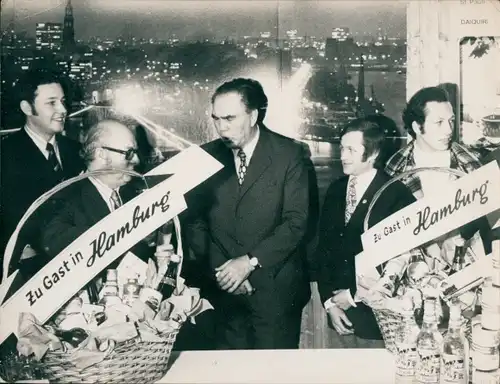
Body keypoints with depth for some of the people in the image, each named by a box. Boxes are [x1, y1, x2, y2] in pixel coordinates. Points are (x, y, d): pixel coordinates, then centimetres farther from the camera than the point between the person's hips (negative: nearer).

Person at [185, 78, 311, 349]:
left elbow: (296, 221, -9)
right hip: (224, 287, 3)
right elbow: (194, 220, 4)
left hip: (275, 288, -2)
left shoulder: (288, 154, -5)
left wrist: (250, 261, -16)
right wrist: (220, 269, -8)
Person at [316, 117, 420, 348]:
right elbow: (323, 247, 8)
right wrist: (328, 300, 0)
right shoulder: (335, 190, 7)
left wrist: (354, 295, -8)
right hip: (339, 312, 5)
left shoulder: (397, 195, -11)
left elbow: (399, 259, -12)